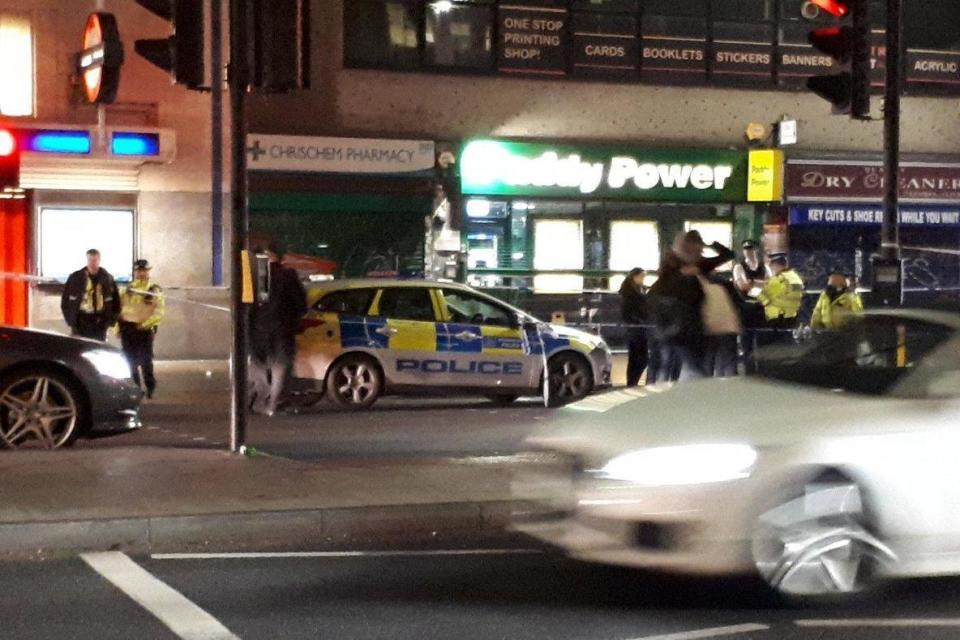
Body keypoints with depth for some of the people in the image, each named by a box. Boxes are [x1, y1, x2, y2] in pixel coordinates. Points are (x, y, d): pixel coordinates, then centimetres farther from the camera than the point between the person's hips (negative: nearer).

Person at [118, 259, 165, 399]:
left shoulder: (154, 290, 1)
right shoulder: (128, 289, 15)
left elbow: (158, 312, -7)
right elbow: (120, 307, 16)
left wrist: (147, 323, -19)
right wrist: (118, 324, 4)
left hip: (144, 329, -4)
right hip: (127, 328, 4)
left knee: (146, 360, -4)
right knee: (130, 361, 6)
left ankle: (150, 387, 7)